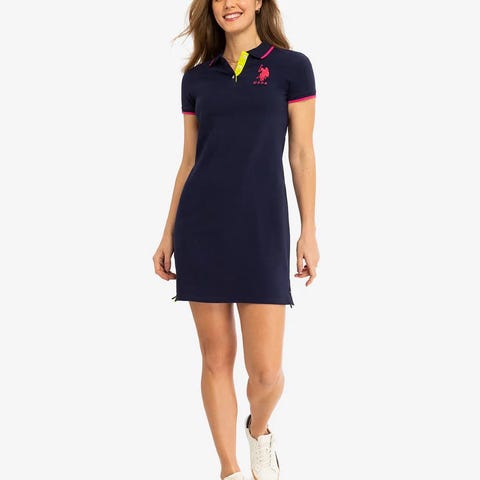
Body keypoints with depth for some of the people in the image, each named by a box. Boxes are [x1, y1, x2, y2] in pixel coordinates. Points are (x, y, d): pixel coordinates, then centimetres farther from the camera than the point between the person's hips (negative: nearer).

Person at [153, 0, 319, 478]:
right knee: (216, 357, 5)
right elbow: (189, 161, 13)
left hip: (261, 226, -2)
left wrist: (309, 232, -2)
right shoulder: (197, 77, 11)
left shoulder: (292, 66, 3)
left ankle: (258, 431, 30)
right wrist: (168, 234, 11)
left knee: (266, 370, -5)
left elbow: (302, 153, 2)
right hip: (202, 225, 3)